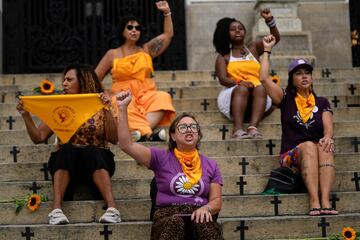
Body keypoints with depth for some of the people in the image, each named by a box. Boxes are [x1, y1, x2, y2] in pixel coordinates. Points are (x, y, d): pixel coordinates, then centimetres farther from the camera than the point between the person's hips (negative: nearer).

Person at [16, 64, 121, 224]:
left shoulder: (100, 107, 7)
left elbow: (113, 139, -5)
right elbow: (39, 138, 8)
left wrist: (107, 110, -15)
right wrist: (26, 115, -4)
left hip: (97, 161, -1)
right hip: (66, 161, 1)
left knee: (91, 151, -35)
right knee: (67, 149, -33)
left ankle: (112, 209, -49)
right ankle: (56, 210, -47)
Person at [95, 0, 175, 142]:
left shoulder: (146, 49, 18)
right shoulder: (113, 54, 12)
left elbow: (168, 34, 17)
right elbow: (95, 79, 14)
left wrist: (166, 13, 9)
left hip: (146, 95, 2)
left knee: (163, 97, -33)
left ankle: (141, 132, -52)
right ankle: (148, 133, -55)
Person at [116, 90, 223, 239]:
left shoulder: (210, 165, 17)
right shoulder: (161, 158, 11)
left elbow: (216, 201, 15)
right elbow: (126, 145, 0)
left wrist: (206, 208, -10)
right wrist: (123, 109, -8)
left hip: (199, 214, 2)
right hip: (168, 214, -1)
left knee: (204, 222, -37)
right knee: (174, 223, -39)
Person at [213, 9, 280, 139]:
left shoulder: (254, 48, 24)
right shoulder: (224, 56, 16)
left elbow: (275, 38, 13)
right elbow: (222, 79, 0)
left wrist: (269, 20, -5)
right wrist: (239, 82, -20)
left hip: (256, 96, 2)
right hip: (233, 95, -2)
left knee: (261, 88, -32)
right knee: (242, 89, -35)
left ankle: (253, 127, -53)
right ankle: (238, 129, -55)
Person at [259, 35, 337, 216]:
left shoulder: (322, 102, 16)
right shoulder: (286, 100, 11)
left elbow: (328, 127, 1)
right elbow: (264, 79, -2)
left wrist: (327, 138, -23)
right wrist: (267, 50, 7)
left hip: (317, 158, 2)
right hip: (291, 156, -2)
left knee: (324, 148, -32)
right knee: (309, 146, -34)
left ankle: (325, 201, -46)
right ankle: (314, 202, -46)